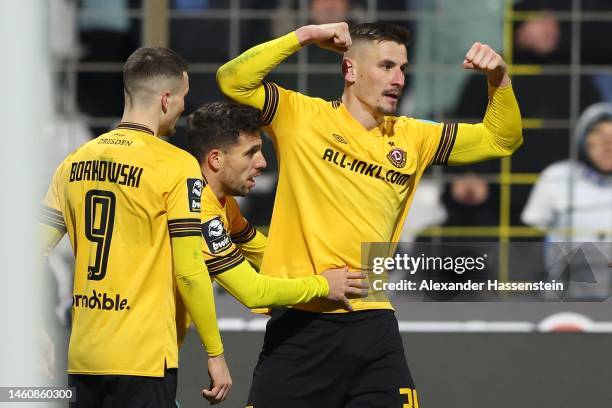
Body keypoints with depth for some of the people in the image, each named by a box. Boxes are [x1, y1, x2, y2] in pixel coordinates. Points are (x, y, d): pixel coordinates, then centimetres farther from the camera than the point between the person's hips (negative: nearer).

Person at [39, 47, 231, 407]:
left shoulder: (75, 162, 8)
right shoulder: (177, 165, -7)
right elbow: (189, 269, -10)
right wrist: (216, 354, -2)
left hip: (82, 359, 6)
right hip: (143, 361, -6)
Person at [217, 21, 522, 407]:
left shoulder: (412, 138, 11)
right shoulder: (303, 117, 0)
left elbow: (502, 139, 15)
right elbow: (233, 81, -10)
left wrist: (499, 78, -2)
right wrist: (305, 36, -12)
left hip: (373, 327, 3)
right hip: (299, 323, -3)